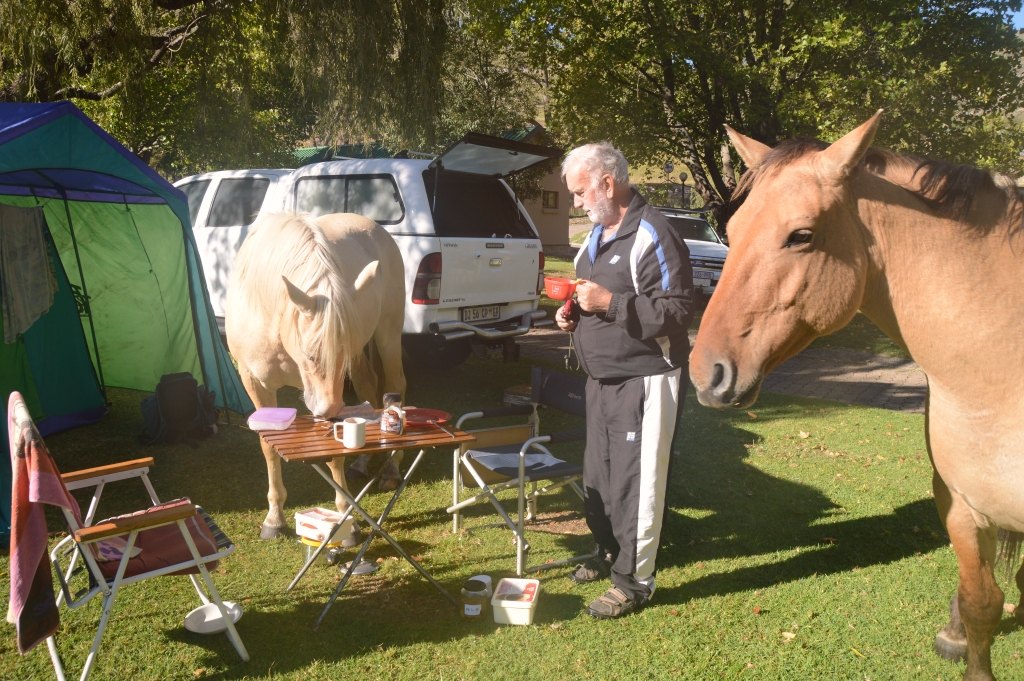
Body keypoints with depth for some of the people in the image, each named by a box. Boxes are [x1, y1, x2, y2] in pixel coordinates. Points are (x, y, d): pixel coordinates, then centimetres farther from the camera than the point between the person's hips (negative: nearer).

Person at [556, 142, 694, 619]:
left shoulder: (653, 235, -17)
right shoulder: (597, 235, 14)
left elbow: (677, 310, -22)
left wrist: (610, 302, -27)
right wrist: (573, 316, 6)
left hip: (643, 380, -10)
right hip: (602, 379, 10)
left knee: (636, 482, -2)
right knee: (597, 477, 19)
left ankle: (634, 582, 11)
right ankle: (609, 553, 38)